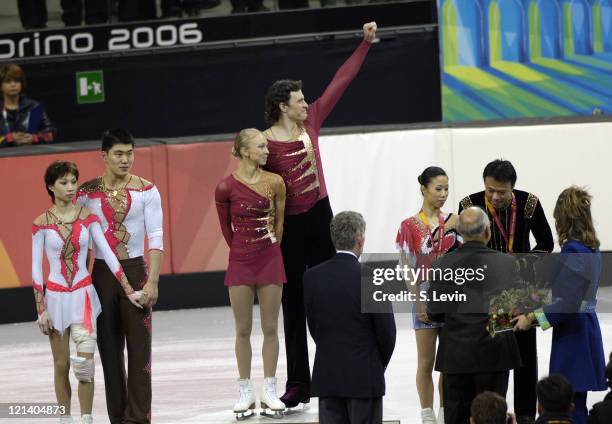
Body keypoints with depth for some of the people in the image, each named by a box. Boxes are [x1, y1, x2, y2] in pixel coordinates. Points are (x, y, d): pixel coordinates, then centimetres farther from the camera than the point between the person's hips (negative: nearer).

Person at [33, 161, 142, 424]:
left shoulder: (87, 218, 0)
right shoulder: (42, 224, -3)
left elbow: (107, 254, 0)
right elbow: (36, 269, -2)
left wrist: (128, 290, -3)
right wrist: (41, 309, -5)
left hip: (83, 295, 0)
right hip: (55, 296, 0)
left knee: (85, 361, -13)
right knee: (61, 364, 6)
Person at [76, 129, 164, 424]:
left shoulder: (146, 190, -1)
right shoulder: (86, 193, 2)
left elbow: (156, 238, -4)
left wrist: (152, 281, -12)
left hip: (135, 271, -1)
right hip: (101, 274, 2)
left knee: (139, 347, -4)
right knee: (109, 349, 6)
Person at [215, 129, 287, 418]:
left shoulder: (274, 183, -3)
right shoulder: (227, 187, -8)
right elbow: (226, 227, 5)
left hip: (270, 259, 1)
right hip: (240, 262, -1)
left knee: (270, 328, 4)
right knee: (243, 330, 4)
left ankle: (269, 391, 11)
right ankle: (245, 393, 12)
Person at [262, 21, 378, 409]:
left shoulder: (311, 122, 1)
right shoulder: (265, 142, -14)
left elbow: (341, 82, 5)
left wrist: (366, 43, 5)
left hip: (319, 216, 4)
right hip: (288, 225, -4)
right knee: (294, 304, 5)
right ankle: (298, 384, 9)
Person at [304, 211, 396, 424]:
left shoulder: (312, 277, -1)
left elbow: (313, 326, 6)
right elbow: (386, 331, -6)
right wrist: (379, 365, 11)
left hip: (327, 375, 4)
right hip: (364, 375, -4)